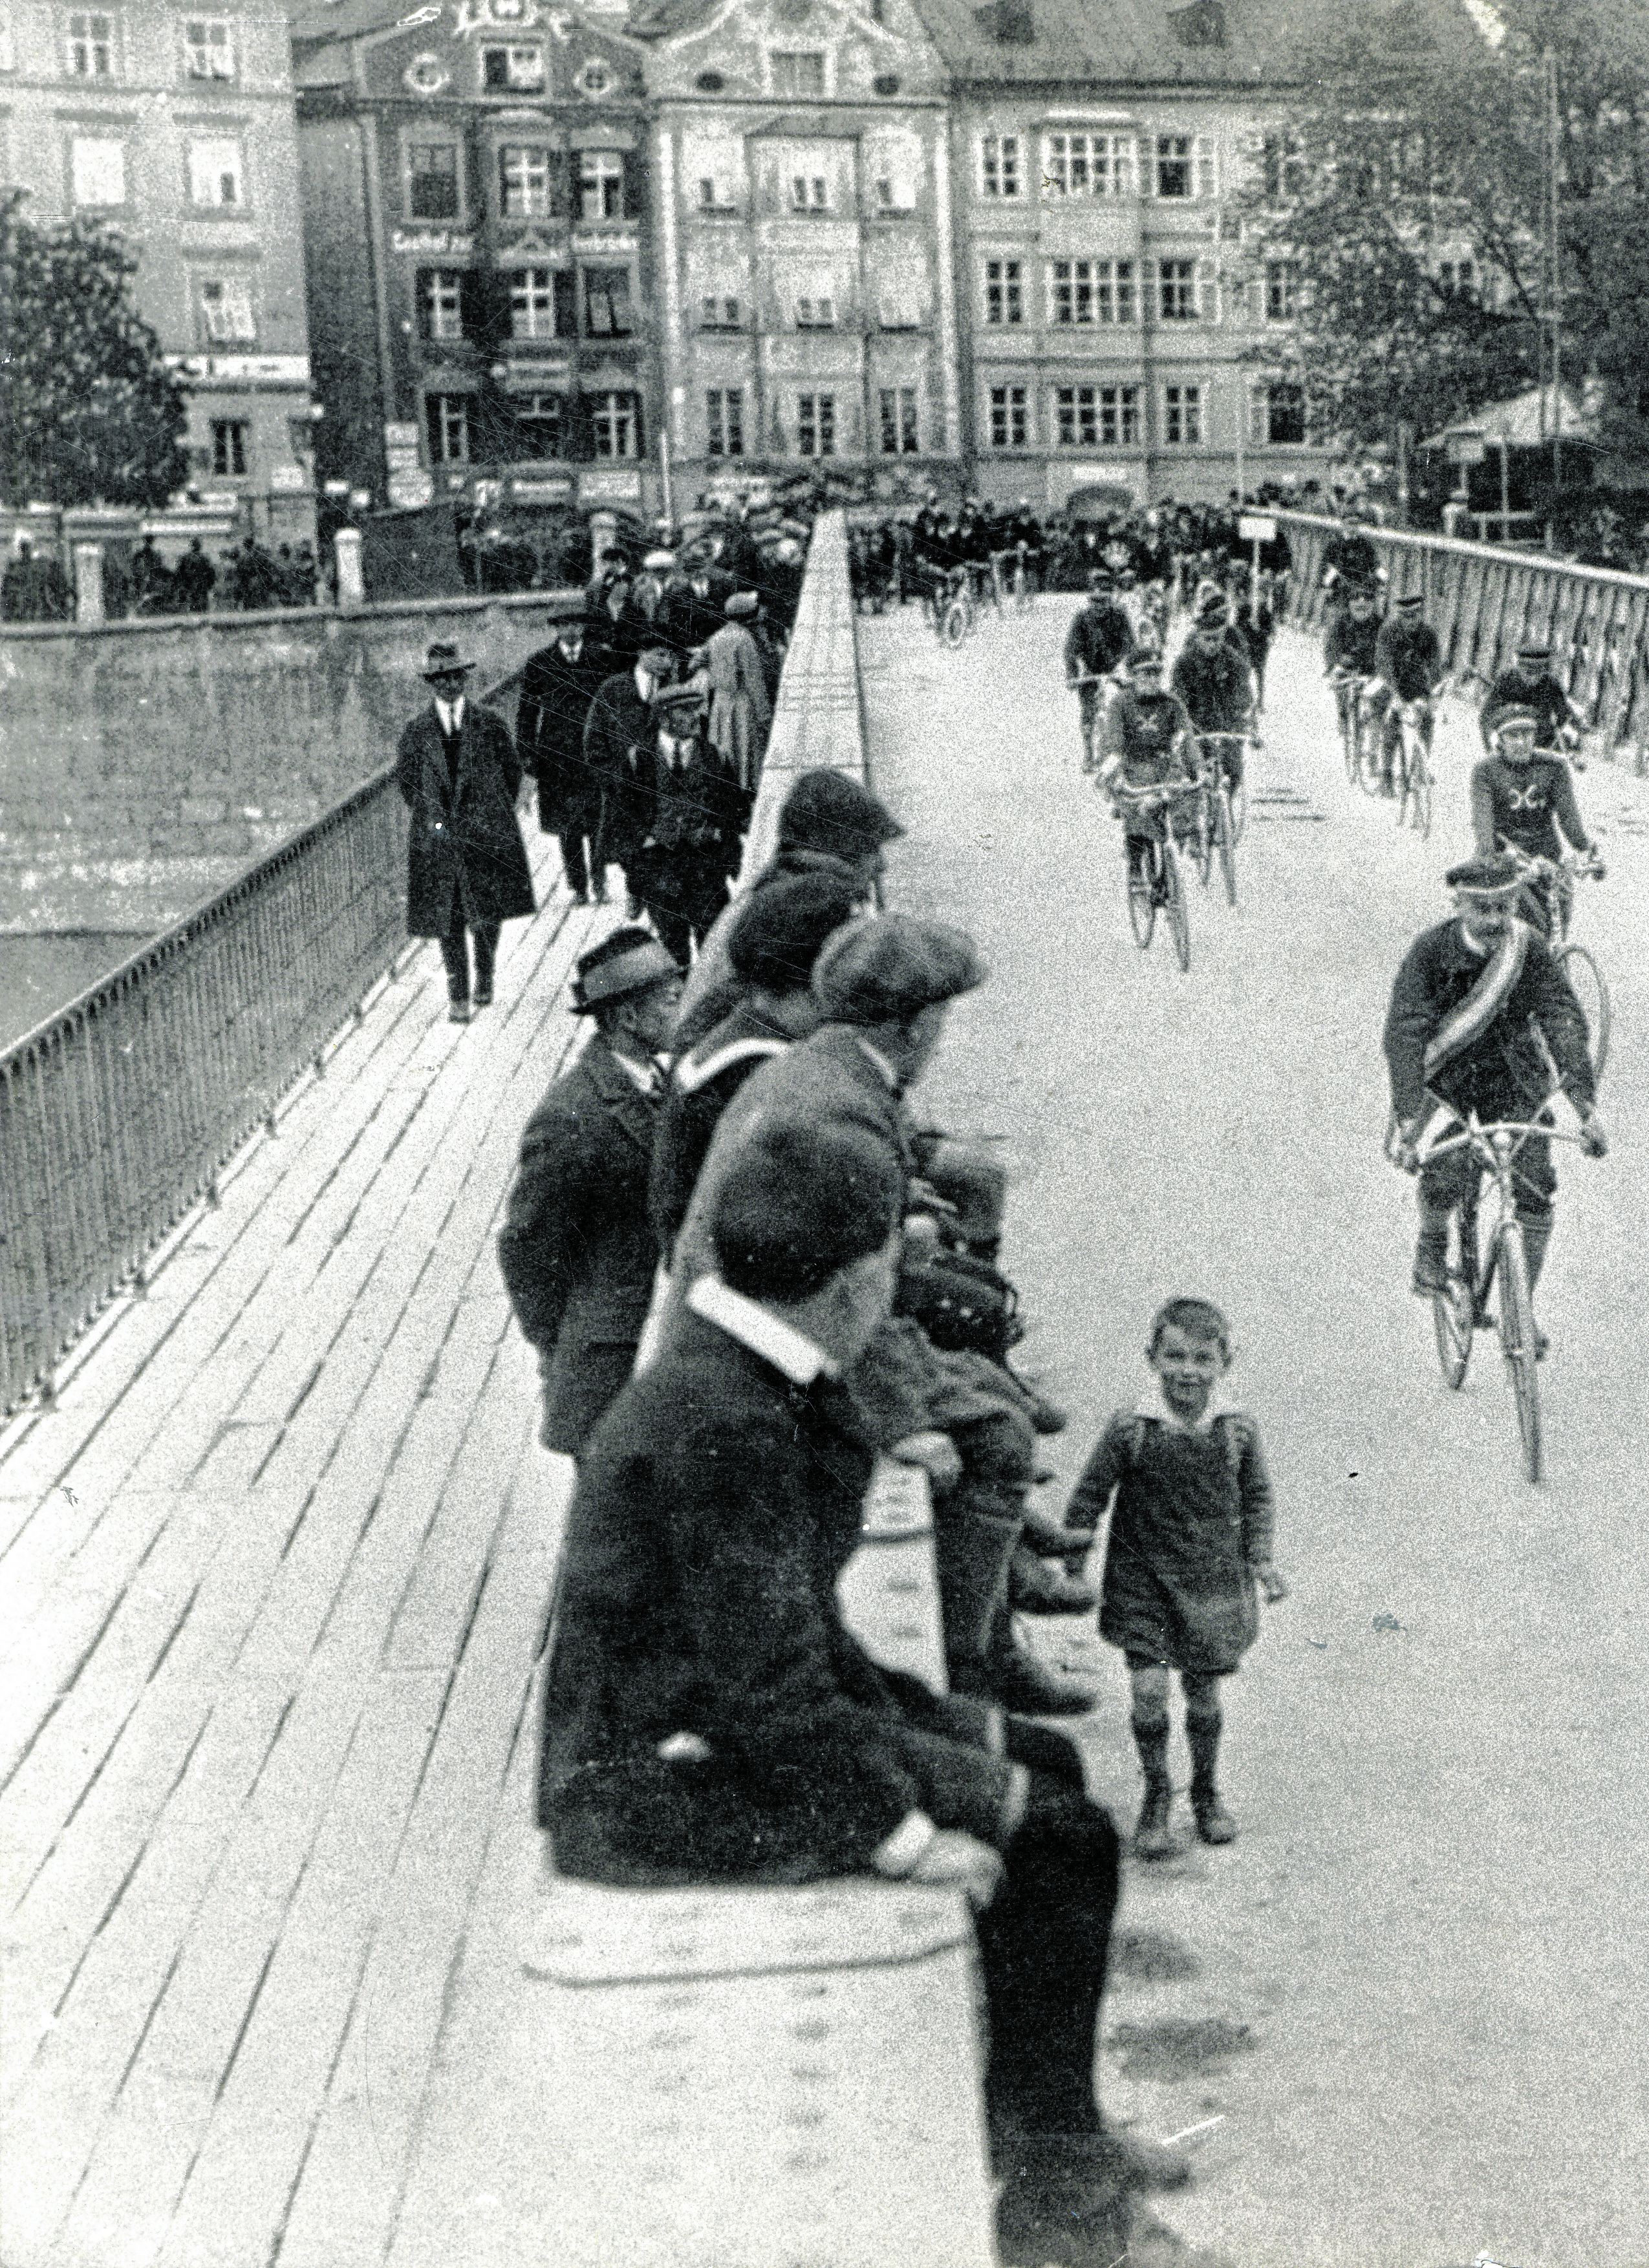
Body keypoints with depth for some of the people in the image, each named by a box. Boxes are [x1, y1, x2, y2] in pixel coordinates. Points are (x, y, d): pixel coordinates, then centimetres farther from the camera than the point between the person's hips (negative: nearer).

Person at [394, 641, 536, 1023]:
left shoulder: (490, 726, 1)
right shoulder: (417, 733, 2)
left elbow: (513, 769, 10)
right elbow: (405, 778, 13)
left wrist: (498, 813, 7)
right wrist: (428, 816, 8)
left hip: (485, 835, 0)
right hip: (438, 839, 0)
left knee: (488, 916, 5)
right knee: (447, 921, 2)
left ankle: (484, 977, 30)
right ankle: (458, 995, 13)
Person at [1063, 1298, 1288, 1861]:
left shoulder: (1238, 1429, -5)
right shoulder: (1130, 1429, -12)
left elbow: (1256, 1496, 10)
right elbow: (1089, 1495, -2)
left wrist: (1259, 1560, 4)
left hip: (1213, 1579, 2)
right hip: (1143, 1577, -2)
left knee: (1203, 1690, 10)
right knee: (1149, 1688, -10)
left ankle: (1206, 1793, 31)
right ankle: (1156, 1796, 11)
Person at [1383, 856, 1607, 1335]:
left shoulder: (1528, 948, -14)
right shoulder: (1430, 952, -19)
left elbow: (1565, 1019, -22)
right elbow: (1405, 1031, -28)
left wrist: (1586, 1105, -35)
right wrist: (1410, 1117, -41)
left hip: (1513, 1081, 2)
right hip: (1443, 1077, -2)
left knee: (1537, 1194, -10)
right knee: (1449, 1176, -27)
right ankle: (1432, 1241, 8)